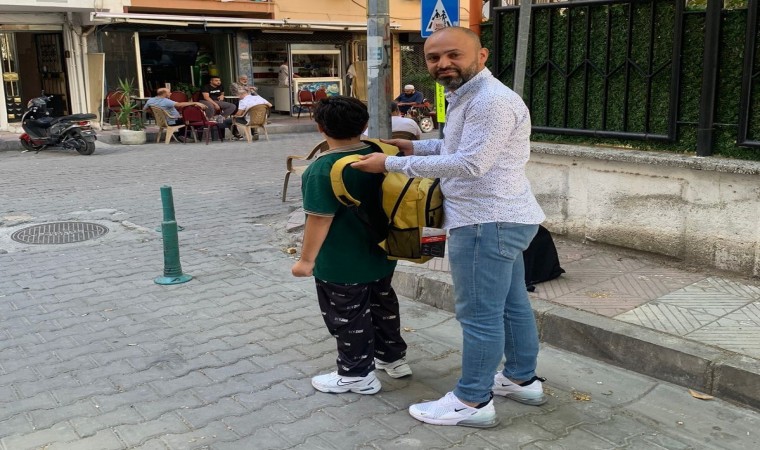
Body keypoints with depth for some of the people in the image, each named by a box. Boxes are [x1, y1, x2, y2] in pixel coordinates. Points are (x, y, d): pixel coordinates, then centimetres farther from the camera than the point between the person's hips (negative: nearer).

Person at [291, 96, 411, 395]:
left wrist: (307, 260, -14)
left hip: (343, 264, -8)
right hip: (381, 253, 8)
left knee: (348, 318, 7)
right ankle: (393, 358, 36)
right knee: (383, 305, 22)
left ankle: (358, 375, 20)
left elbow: (320, 218, -23)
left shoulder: (323, 169, -23)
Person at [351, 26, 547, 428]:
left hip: (488, 221, -11)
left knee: (479, 315, -1)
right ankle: (522, 380, 33)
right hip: (501, 217, 11)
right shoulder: (467, 96, 16)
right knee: (512, 305, 19)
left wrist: (392, 164, -22)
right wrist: (414, 146, 15)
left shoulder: (492, 101, -20)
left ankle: (472, 402, 11)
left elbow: (470, 163, -26)